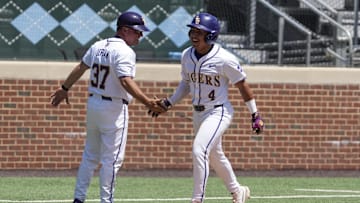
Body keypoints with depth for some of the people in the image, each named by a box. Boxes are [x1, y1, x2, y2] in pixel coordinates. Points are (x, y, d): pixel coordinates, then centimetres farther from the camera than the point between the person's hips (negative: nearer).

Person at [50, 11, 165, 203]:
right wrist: (147, 102, -34)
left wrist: (65, 88, 28)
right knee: (112, 158, -1)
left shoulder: (98, 46, 8)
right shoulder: (124, 52, -17)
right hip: (114, 108, -8)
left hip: (93, 103, 8)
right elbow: (126, 81, -28)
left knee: (90, 155, 16)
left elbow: (80, 68, 17)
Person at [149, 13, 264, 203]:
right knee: (214, 156, 21)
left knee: (199, 151, -22)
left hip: (218, 112, -8)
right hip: (198, 114, 8)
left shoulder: (224, 59, -19)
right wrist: (169, 102, 7)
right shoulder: (187, 56, 0)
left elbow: (242, 85, -9)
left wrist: (255, 115, -7)